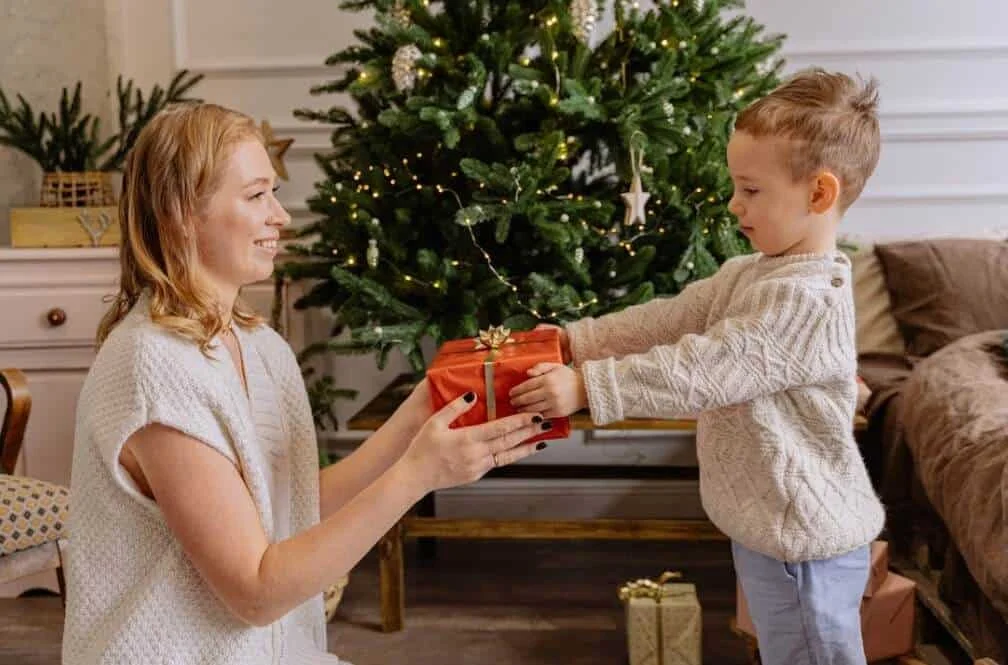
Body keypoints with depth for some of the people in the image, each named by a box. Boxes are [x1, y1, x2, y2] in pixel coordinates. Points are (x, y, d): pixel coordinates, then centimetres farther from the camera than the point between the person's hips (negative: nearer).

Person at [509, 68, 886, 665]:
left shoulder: (808, 300, -25)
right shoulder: (752, 273, 7)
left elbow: (702, 371, -29)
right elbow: (671, 319, 7)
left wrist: (586, 387, -29)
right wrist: (574, 339, -3)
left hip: (804, 542, -10)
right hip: (776, 527, 10)